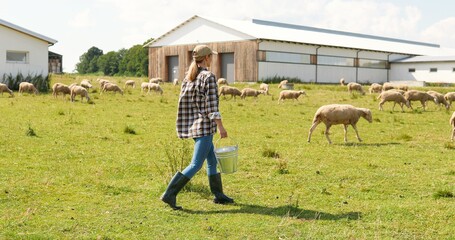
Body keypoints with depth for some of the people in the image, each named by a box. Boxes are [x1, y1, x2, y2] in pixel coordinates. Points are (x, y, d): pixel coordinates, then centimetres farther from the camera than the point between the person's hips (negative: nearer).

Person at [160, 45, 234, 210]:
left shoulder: (188, 77, 10)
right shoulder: (209, 77, -13)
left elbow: (184, 102, 12)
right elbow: (212, 105, -17)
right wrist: (220, 127, -14)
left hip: (192, 125, 9)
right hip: (205, 126, -9)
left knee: (212, 161, 18)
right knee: (196, 165, -7)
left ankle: (218, 195, 25)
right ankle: (169, 194, -11)